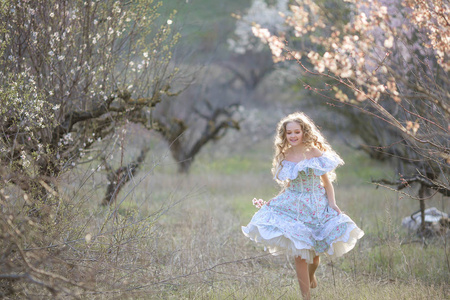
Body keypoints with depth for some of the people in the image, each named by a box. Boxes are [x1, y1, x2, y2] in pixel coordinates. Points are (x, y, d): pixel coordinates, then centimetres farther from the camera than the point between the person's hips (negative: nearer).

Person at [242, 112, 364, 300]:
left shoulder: (315, 153, -7)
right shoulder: (284, 156, 2)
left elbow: (326, 181, -2)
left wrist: (332, 203, -13)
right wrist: (273, 202, 10)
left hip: (316, 205, -2)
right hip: (293, 206, 2)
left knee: (313, 252, 8)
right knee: (299, 254, -4)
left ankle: (311, 275, 43)